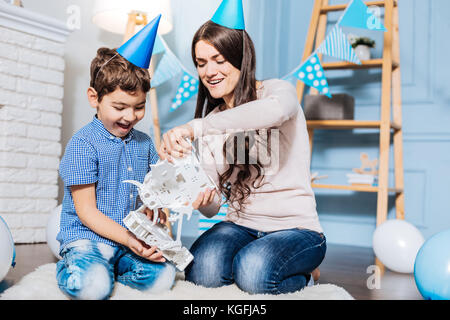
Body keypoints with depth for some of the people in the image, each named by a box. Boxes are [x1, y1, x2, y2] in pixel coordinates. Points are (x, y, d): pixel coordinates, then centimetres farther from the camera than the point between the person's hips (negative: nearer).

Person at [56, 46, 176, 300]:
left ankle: (110, 267, 7)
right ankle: (68, 269, 4)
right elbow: (86, 211, -12)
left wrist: (157, 215, -5)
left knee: (163, 277, -20)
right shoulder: (83, 144, -10)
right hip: (87, 236, -5)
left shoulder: (143, 143, 11)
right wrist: (128, 239, -23)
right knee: (93, 286, -32)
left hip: (134, 237, 5)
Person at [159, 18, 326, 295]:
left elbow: (274, 111, -36)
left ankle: (304, 277, 3)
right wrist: (200, 200, -20)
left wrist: (195, 127, -39)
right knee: (201, 271, -27)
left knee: (252, 272, -32)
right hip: (241, 225, 4)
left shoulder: (277, 91, -5)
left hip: (296, 228, -3)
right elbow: (212, 205, 5)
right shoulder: (211, 122, 10)